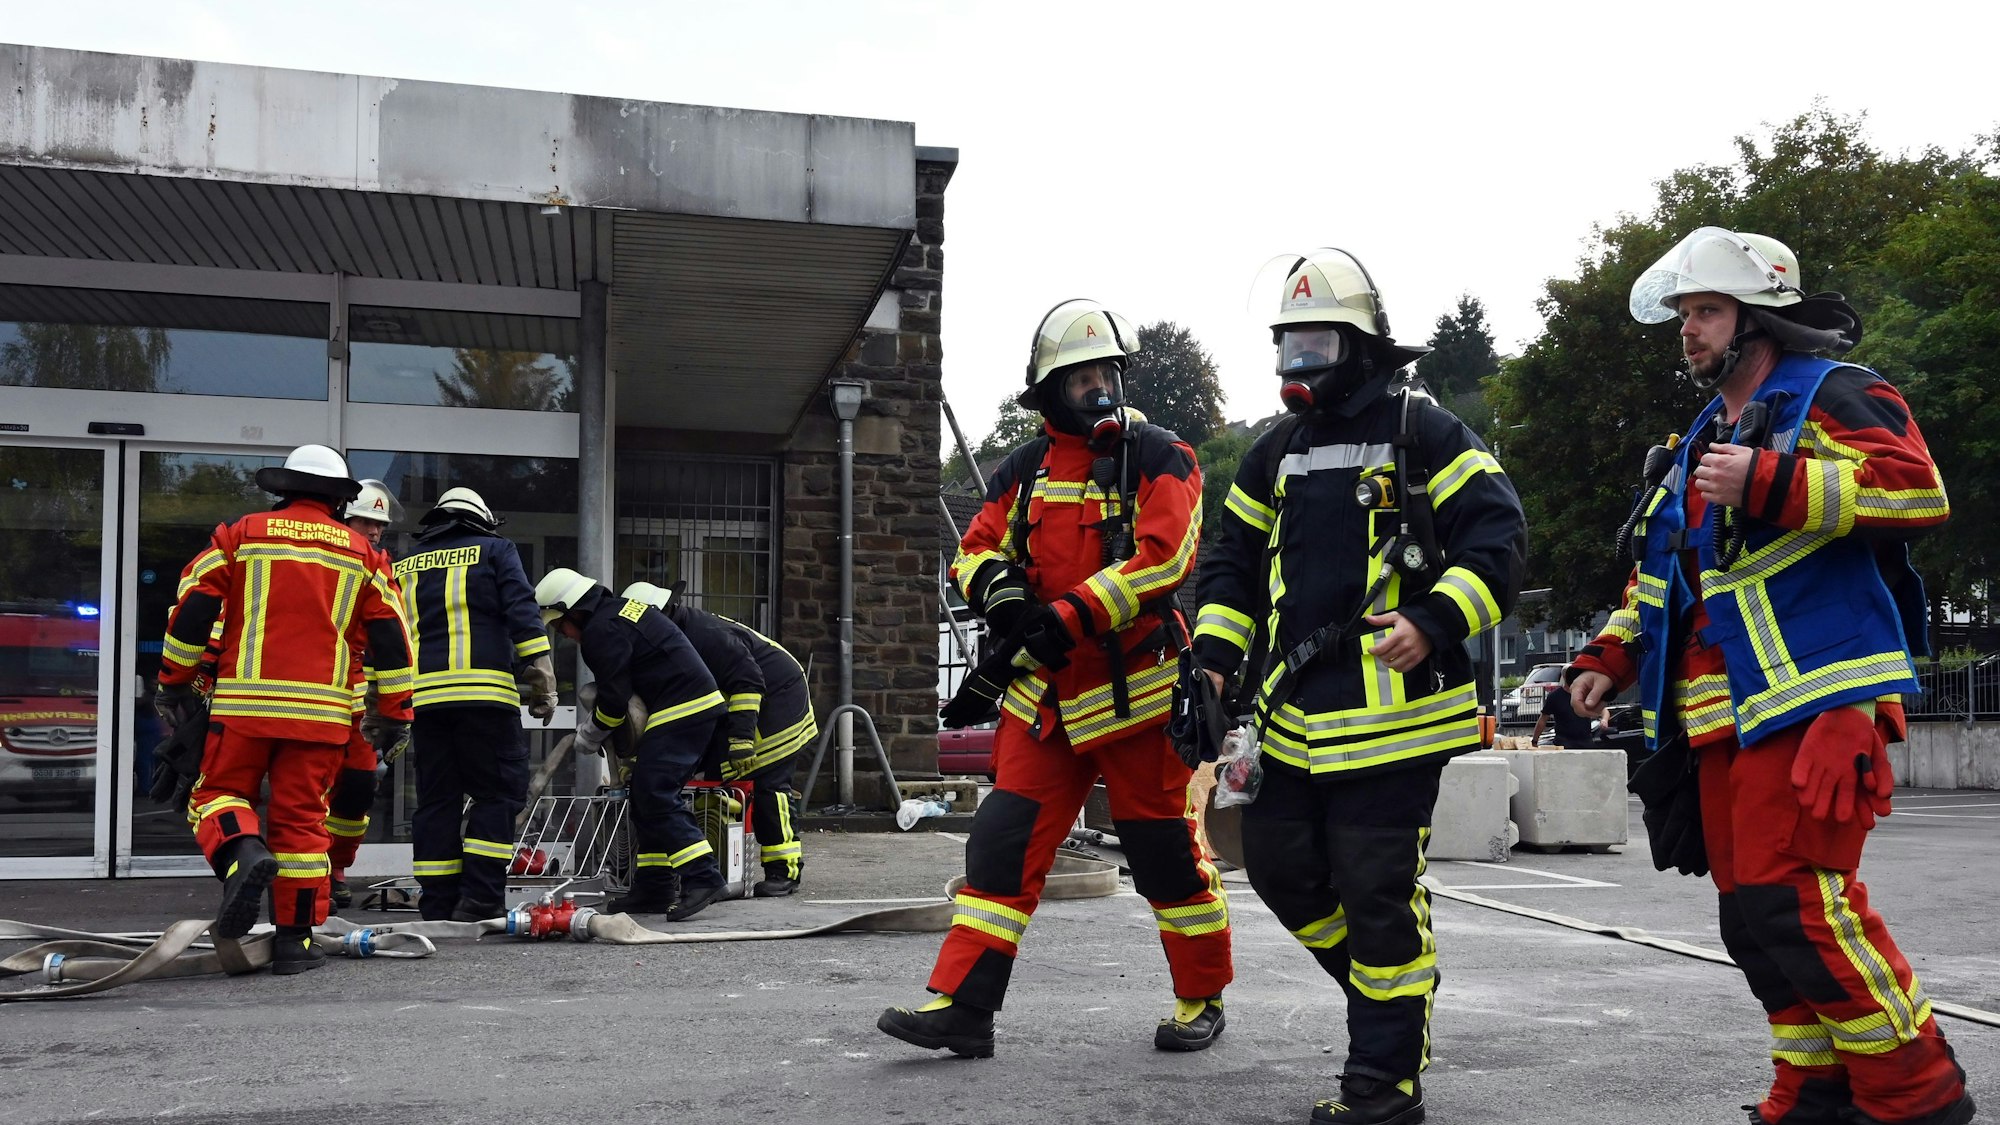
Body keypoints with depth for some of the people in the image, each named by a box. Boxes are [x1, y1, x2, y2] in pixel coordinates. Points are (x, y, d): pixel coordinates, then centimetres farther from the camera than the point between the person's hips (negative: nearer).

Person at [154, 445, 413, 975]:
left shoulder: (241, 534, 7)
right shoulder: (362, 553, 10)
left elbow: (193, 606, 4)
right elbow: (390, 635, 9)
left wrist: (174, 680, 13)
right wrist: (396, 711, 13)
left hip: (244, 702, -1)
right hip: (322, 709, 1)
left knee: (218, 794, 13)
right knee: (300, 818, 6)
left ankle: (244, 854, -18)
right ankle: (296, 939, 6)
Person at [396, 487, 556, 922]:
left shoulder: (404, 565, 23)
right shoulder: (495, 551, 10)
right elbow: (523, 615, -3)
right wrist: (543, 683, -4)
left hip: (422, 695, 5)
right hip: (485, 691, -5)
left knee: (436, 799, 8)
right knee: (499, 792, 0)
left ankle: (438, 906, 7)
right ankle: (480, 899, -9)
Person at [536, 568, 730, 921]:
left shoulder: (602, 631, -13)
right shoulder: (620, 609, 19)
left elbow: (615, 698, -11)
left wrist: (589, 734, 7)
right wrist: (593, 723, 21)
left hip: (682, 711, -11)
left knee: (653, 796, -15)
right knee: (647, 795, 12)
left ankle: (701, 875, -19)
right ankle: (654, 887, 14)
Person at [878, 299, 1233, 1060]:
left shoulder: (1158, 459, -6)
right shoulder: (1025, 470, 10)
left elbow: (1163, 558, -18)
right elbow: (974, 550, 11)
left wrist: (1069, 617, -23)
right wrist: (998, 590, -13)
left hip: (1136, 691, -5)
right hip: (1047, 696, 5)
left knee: (1166, 851, 5)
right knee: (1003, 843, 0)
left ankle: (1202, 999, 25)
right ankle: (962, 1007, 4)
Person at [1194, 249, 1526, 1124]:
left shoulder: (1420, 431, -2)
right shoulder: (1276, 452, 16)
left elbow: (1496, 535, -8)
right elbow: (1233, 563, 21)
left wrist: (1435, 623, -23)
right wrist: (1215, 658, 7)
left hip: (1391, 711, -7)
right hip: (1292, 714, 7)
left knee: (1377, 895, -4)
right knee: (1282, 870, 12)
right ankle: (1396, 989, 35)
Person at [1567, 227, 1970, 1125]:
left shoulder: (1831, 396, -1)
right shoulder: (1701, 444, 24)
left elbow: (1916, 489, -18)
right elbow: (1661, 575, 30)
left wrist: (1769, 483, -23)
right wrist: (1607, 657, 19)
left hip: (1816, 703, -9)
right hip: (1724, 719, 9)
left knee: (1793, 902, -15)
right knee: (1754, 916, 8)